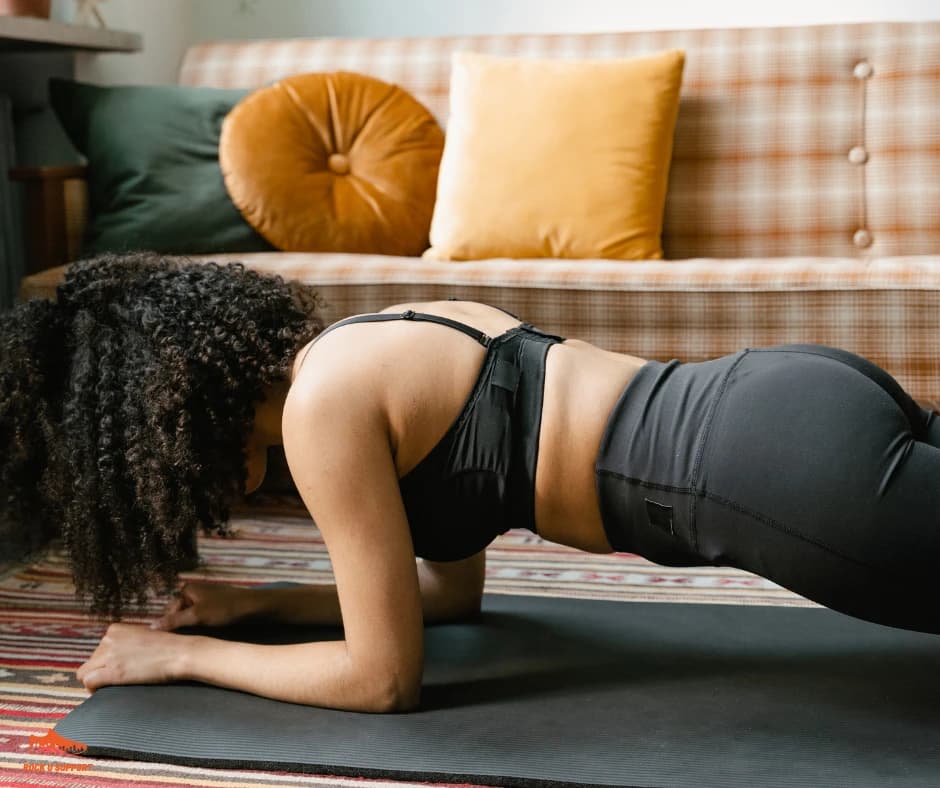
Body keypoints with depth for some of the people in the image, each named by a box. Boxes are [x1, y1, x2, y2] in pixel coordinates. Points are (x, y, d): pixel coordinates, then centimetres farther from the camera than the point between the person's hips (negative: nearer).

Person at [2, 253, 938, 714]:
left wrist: (184, 653, 5)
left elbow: (383, 676, -6)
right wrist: (258, 603, 21)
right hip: (792, 401, 8)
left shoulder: (323, 403, -11)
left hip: (789, 465, -8)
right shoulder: (370, 349, 16)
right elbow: (451, 590, 26)